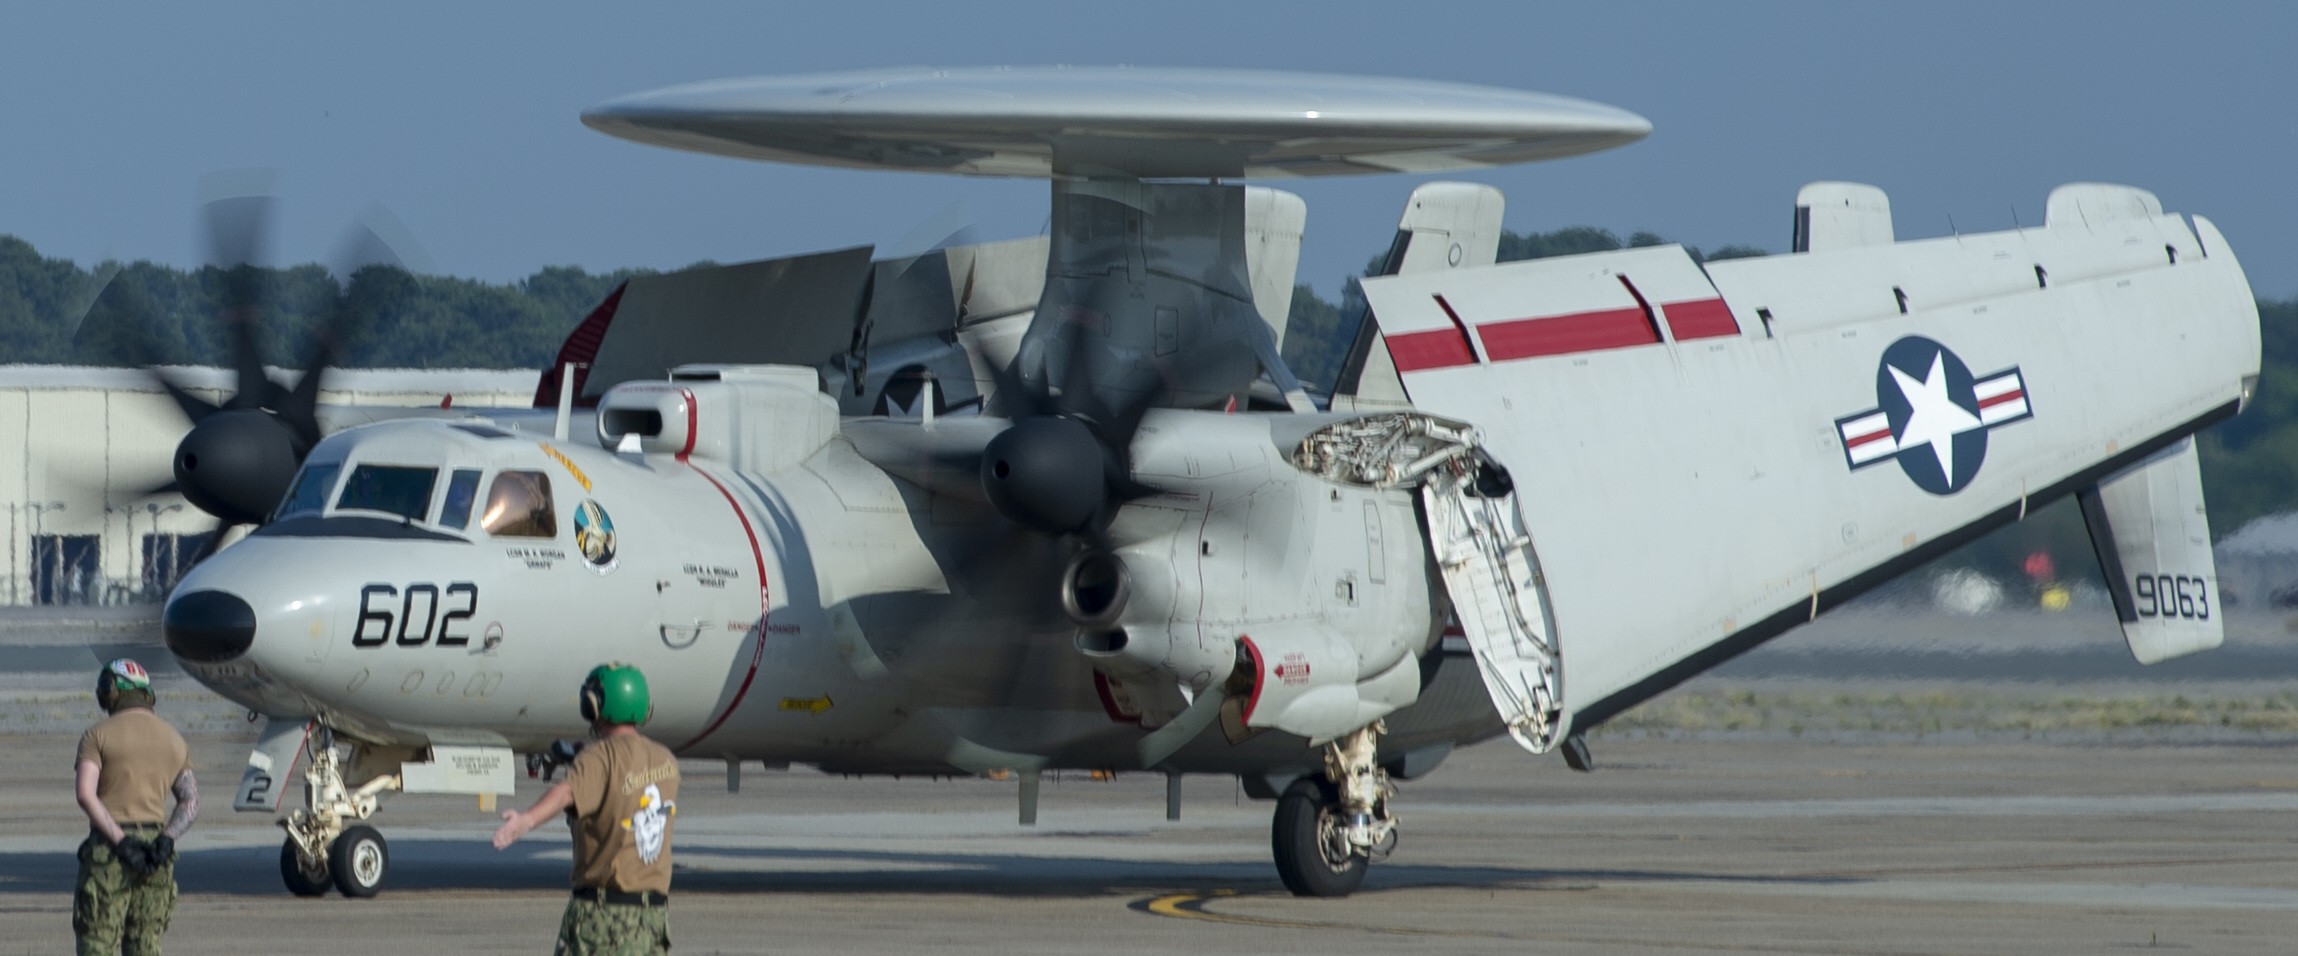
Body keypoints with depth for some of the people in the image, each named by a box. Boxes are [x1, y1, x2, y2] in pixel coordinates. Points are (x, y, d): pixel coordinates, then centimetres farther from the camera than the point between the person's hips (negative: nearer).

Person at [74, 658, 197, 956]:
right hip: (156, 849, 4)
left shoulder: (98, 736, -1)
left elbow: (86, 795, -14)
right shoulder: (174, 740, 14)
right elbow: (191, 802, 6)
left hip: (108, 847, -4)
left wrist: (119, 841, -16)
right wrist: (166, 839, -7)